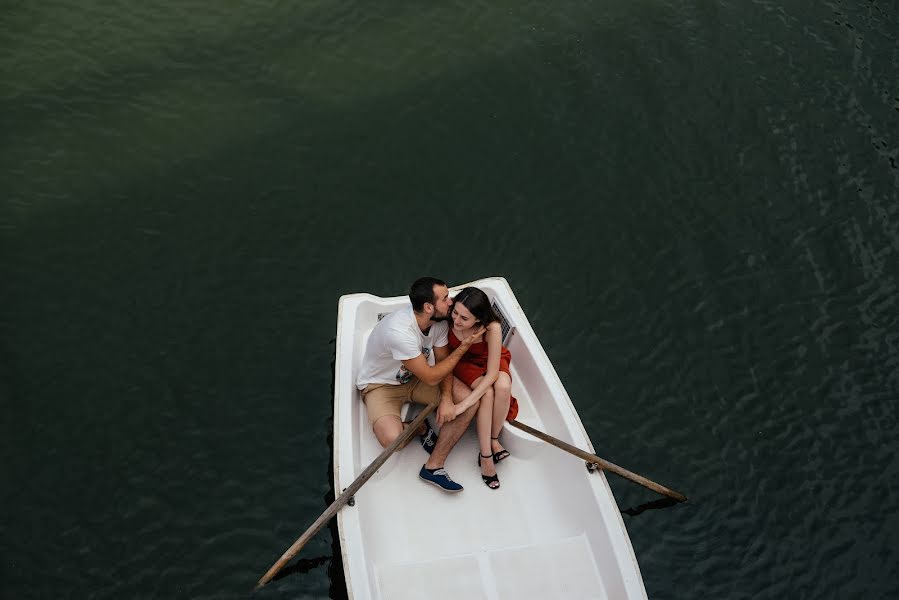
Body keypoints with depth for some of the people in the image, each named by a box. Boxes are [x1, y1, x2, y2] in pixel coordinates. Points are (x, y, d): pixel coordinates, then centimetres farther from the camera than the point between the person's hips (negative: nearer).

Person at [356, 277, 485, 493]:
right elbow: (430, 377, -27)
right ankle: (420, 427, 5)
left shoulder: (439, 321, -14)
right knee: (392, 439, -33)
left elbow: (443, 361, -2)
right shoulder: (399, 331, -37)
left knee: (470, 403, -14)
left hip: (415, 378, 7)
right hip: (380, 384, -6)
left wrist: (446, 398, -19)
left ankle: (433, 467, -8)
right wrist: (464, 346, -23)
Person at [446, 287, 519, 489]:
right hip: (462, 363, 0)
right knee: (487, 393, -28)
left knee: (503, 386, -32)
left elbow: (492, 374, -34)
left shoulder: (492, 328, -36)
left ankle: (494, 440, -9)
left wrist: (463, 404, -39)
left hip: (489, 361, 0)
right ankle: (485, 455, -18)